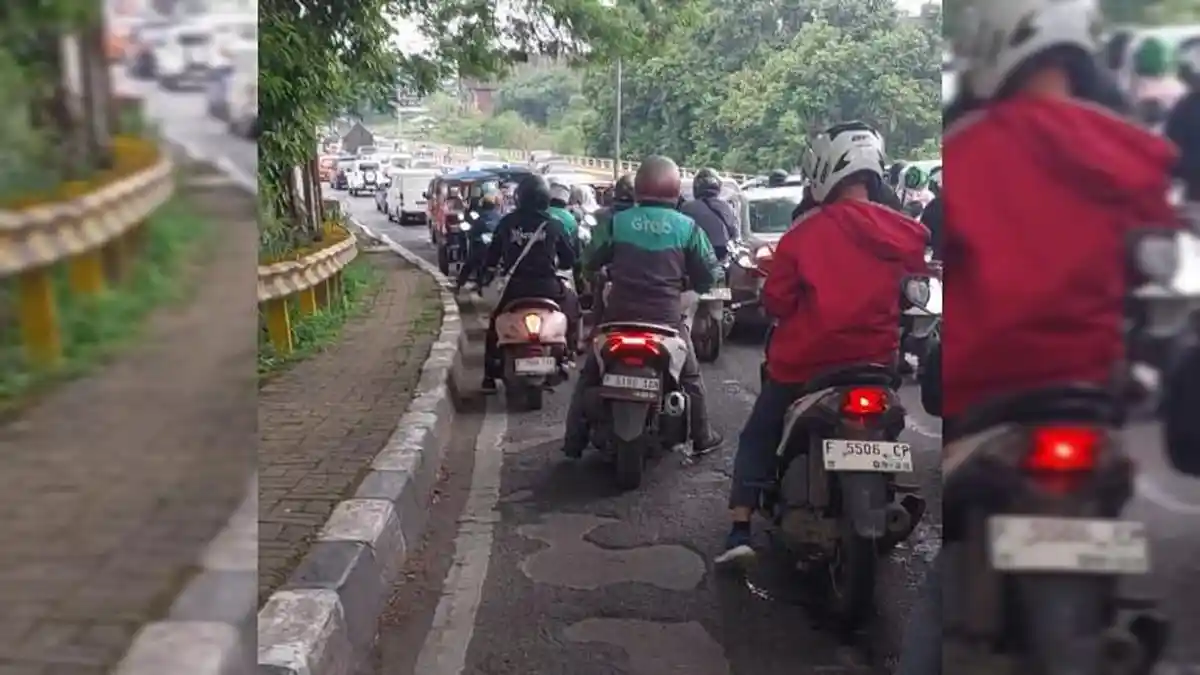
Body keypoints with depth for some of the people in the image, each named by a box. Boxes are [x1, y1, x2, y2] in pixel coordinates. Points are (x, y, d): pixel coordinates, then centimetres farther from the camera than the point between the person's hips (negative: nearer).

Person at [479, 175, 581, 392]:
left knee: (496, 322, 22)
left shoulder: (507, 222, 0)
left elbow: (492, 255, 7)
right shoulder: (554, 225, -3)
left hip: (515, 285, 1)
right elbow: (569, 258, 5)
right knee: (572, 301, 29)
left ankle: (490, 376, 16)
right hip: (547, 285, -1)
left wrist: (492, 264, 29)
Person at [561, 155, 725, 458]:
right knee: (690, 376, 21)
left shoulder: (617, 221, -2)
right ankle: (702, 437, 28)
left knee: (589, 375, 15)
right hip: (666, 317, 0)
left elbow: (589, 261, 7)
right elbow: (709, 274, 2)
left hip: (620, 314, 1)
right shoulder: (686, 226, -2)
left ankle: (574, 442, 14)